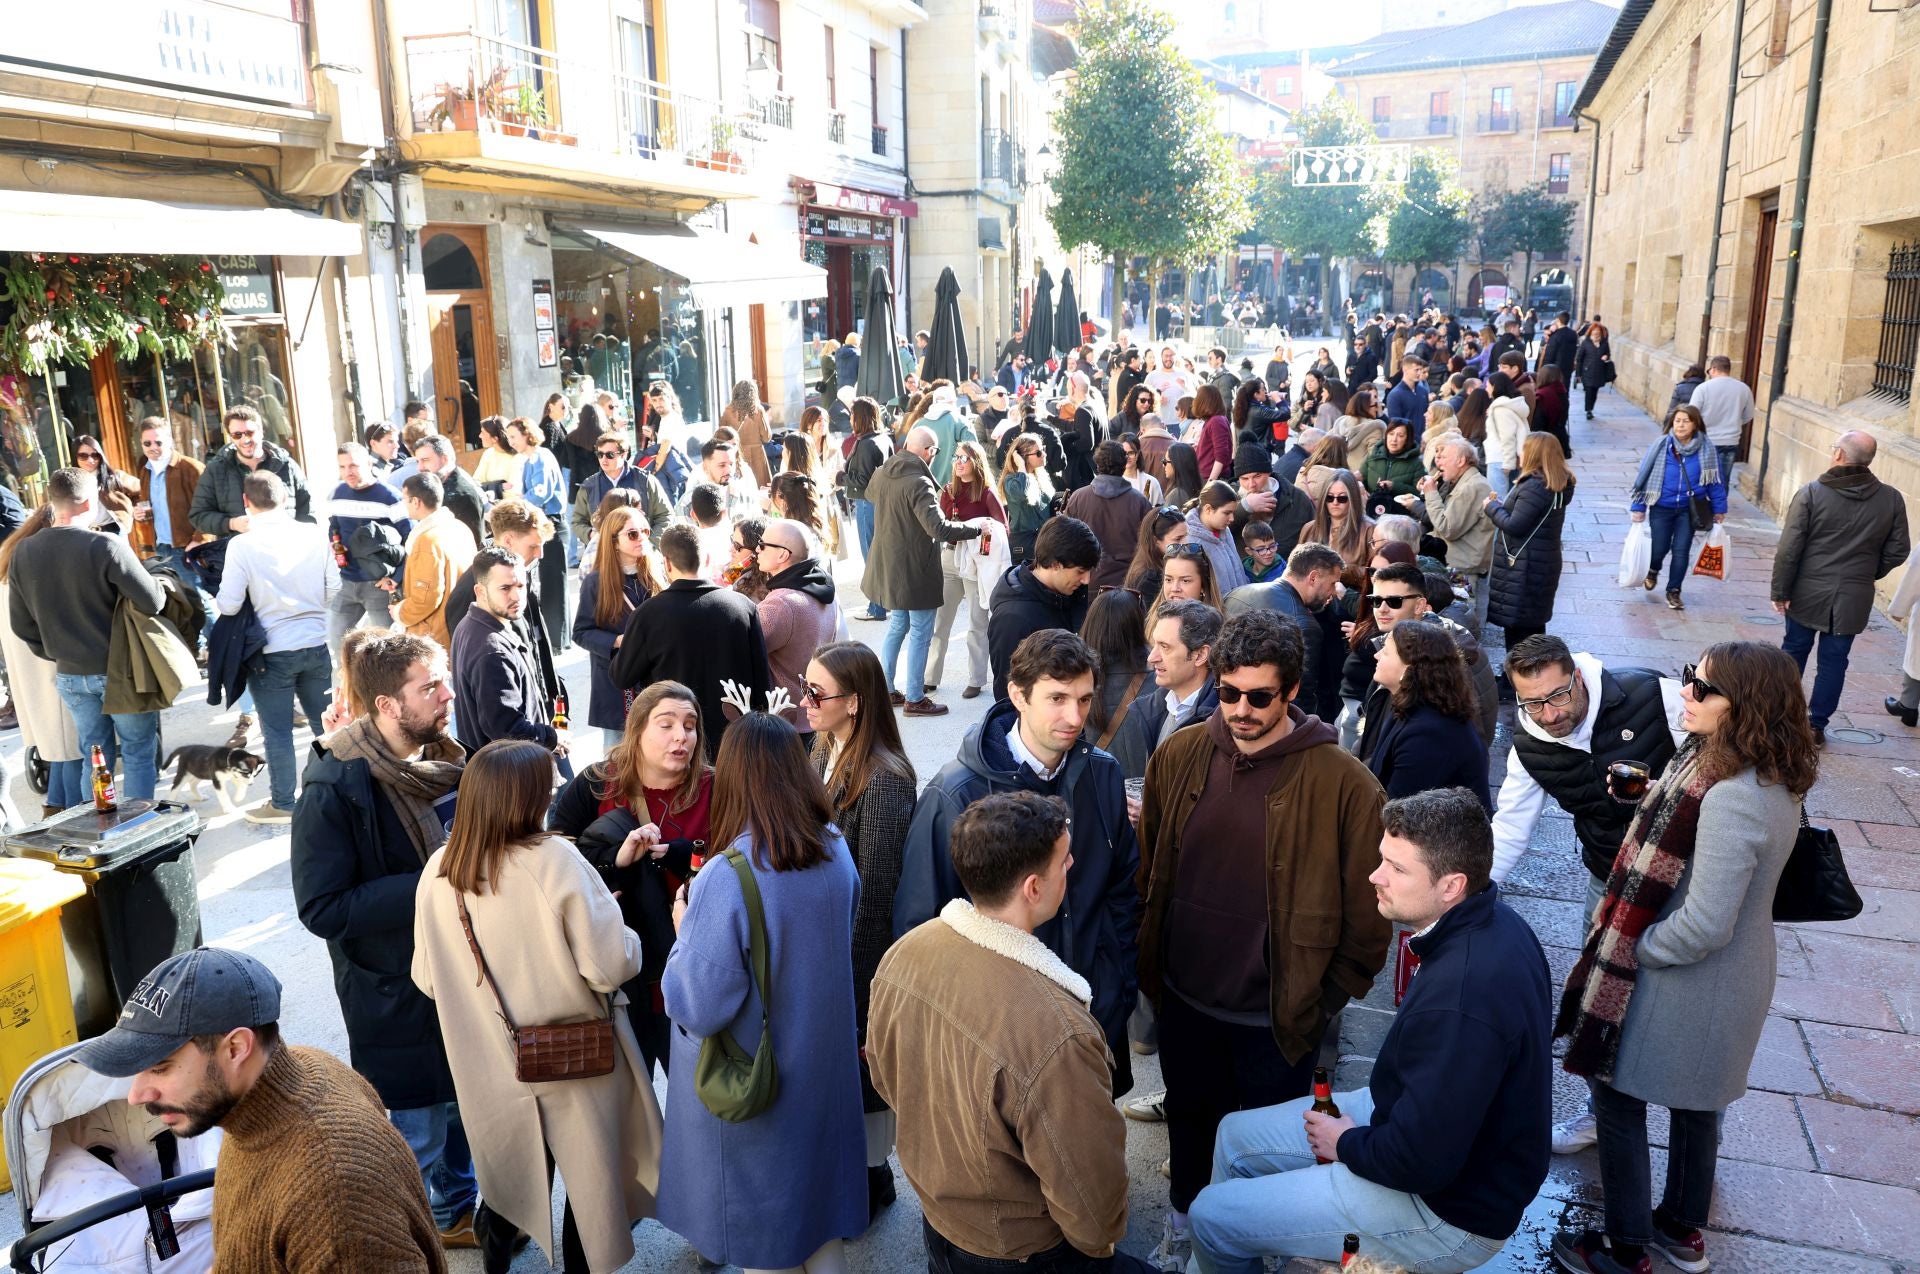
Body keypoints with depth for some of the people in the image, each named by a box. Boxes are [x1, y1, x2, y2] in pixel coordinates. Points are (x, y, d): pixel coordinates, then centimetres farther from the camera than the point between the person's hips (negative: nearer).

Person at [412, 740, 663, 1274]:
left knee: (510, 1177, 26)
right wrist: (626, 937, -3)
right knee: (591, 1178, 16)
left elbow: (428, 980, 2)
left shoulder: (437, 872, -9)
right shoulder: (556, 861, -24)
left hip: (489, 1067, 5)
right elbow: (611, 965, -24)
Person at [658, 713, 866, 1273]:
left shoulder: (725, 880, -29)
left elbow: (698, 1010, -24)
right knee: (818, 1225, 24)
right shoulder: (837, 851, -8)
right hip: (825, 1070, 5)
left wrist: (683, 932, -7)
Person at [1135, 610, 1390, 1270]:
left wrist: (1323, 1000, -8)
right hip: (1184, 1000, 4)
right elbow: (1148, 870, 5)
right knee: (1190, 1117, 25)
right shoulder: (1179, 757, -7)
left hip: (1277, 1017, -3)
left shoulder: (1343, 783, -19)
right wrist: (1149, 962, 6)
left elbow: (1367, 913, -12)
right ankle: (1186, 1219, 52)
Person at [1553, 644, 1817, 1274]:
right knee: (1697, 1100, 25)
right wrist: (1653, 798, -4)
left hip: (1683, 986, -9)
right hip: (1736, 981, 9)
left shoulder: (1730, 798, -33)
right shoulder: (1774, 777, -3)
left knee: (1618, 1101, 10)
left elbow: (1704, 924, -32)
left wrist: (1632, 949, -15)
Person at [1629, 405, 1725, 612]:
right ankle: (1653, 570, 42)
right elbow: (1644, 475, -4)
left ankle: (1674, 591, 19)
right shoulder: (1661, 446, -10)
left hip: (1689, 509, 0)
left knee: (1681, 550, 2)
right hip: (1662, 508, 0)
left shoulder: (1706, 450, -8)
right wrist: (1638, 507, -3)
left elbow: (1715, 480, 1)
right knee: (1659, 548, 7)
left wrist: (1719, 509, 4)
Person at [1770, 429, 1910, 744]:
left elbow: (1788, 549, -13)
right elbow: (1897, 552, 3)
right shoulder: (1892, 499, -3)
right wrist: (1865, 575, 19)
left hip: (1808, 594, -2)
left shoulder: (1811, 493, -12)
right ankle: (1817, 725, 15)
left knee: (1794, 651, 15)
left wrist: (1780, 591, -6)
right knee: (1834, 662, 10)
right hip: (1853, 599, 2)